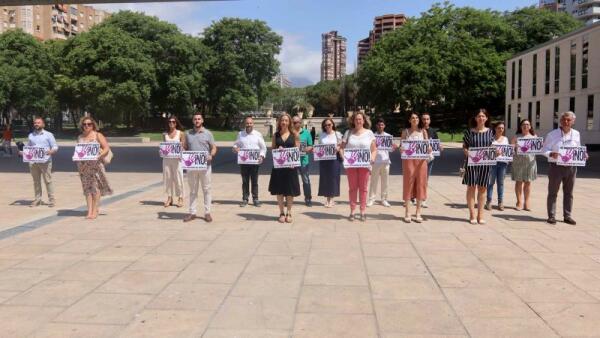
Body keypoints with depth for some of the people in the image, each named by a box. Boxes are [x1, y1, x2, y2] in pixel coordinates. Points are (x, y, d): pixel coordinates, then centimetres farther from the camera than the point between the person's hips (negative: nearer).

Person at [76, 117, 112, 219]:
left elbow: (106, 148, -4)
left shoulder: (98, 135, 2)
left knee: (95, 187, -6)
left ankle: (95, 211, -3)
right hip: (83, 165, 4)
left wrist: (99, 156, -18)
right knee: (87, 188, 3)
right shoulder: (80, 137, 15)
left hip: (96, 164, -4)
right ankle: (89, 211, 4)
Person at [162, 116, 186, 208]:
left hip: (176, 158, -3)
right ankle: (169, 198, 15)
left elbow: (184, 146, 2)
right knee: (167, 178, 5)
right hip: (166, 158, 3)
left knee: (178, 178, -1)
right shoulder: (165, 134, 11)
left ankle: (180, 198, 8)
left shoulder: (181, 133, 2)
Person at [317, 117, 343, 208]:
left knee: (333, 178, -2)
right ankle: (327, 199, 10)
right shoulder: (321, 135, 9)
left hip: (334, 159, -2)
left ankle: (331, 199, 5)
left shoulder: (337, 134, 3)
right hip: (323, 159, 2)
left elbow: (340, 146, 3)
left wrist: (337, 149, -17)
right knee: (324, 178, 2)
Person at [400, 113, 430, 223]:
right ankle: (407, 213, 3)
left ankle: (418, 213, 10)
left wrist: (429, 149, -16)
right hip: (408, 160, -1)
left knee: (420, 184, 2)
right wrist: (401, 149, -19)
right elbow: (401, 146, 3)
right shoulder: (405, 131, 5)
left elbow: (428, 146, 6)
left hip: (421, 161, 1)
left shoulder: (423, 132, 8)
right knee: (408, 184, -1)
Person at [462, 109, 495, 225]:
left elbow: (492, 147, 12)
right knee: (471, 187, 1)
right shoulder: (469, 131, 0)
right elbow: (464, 146, 2)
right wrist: (466, 152, -17)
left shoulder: (490, 131, 7)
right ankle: (472, 215, 8)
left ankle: (480, 215, 15)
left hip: (485, 163, 2)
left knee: (482, 188, 7)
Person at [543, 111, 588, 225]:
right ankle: (551, 216, 8)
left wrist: (583, 155, -4)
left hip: (571, 167, 3)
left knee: (568, 193, 9)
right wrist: (551, 154, -25)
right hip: (556, 166, -3)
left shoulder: (576, 134, 8)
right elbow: (545, 150, -5)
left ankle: (568, 216, 17)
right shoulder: (552, 134, -3)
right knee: (552, 192, 2)